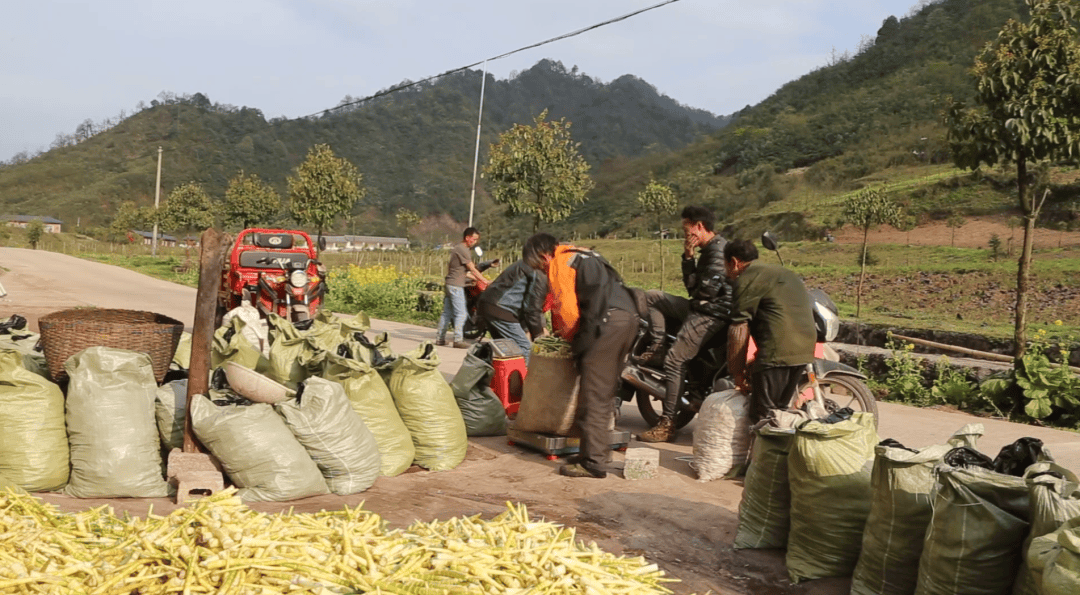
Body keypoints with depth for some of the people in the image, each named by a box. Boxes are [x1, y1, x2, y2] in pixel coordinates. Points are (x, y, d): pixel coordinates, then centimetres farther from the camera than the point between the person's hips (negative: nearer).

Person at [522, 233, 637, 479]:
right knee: (605, 391, 15)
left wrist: (568, 335, 12)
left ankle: (594, 461, -5)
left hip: (608, 321, -10)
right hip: (629, 316, 10)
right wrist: (567, 332, 27)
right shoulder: (583, 256, 30)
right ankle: (601, 451, 20)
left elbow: (567, 308, -5)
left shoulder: (559, 264, 1)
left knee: (593, 395, -6)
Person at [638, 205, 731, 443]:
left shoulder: (719, 250, -16)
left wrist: (695, 293, 1)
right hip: (698, 308, 11)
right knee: (651, 297, 16)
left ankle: (668, 425, -13)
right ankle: (656, 347, 8)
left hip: (712, 314, -11)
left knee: (674, 361, -17)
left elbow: (706, 290, -22)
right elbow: (691, 284, 16)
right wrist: (688, 257, 3)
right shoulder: (708, 249, 17)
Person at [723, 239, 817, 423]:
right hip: (805, 350, 9)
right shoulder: (782, 272, 28)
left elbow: (739, 332, -6)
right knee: (781, 411, 19)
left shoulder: (746, 279, -1)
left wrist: (737, 373, 1)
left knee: (763, 420, -4)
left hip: (778, 353, -9)